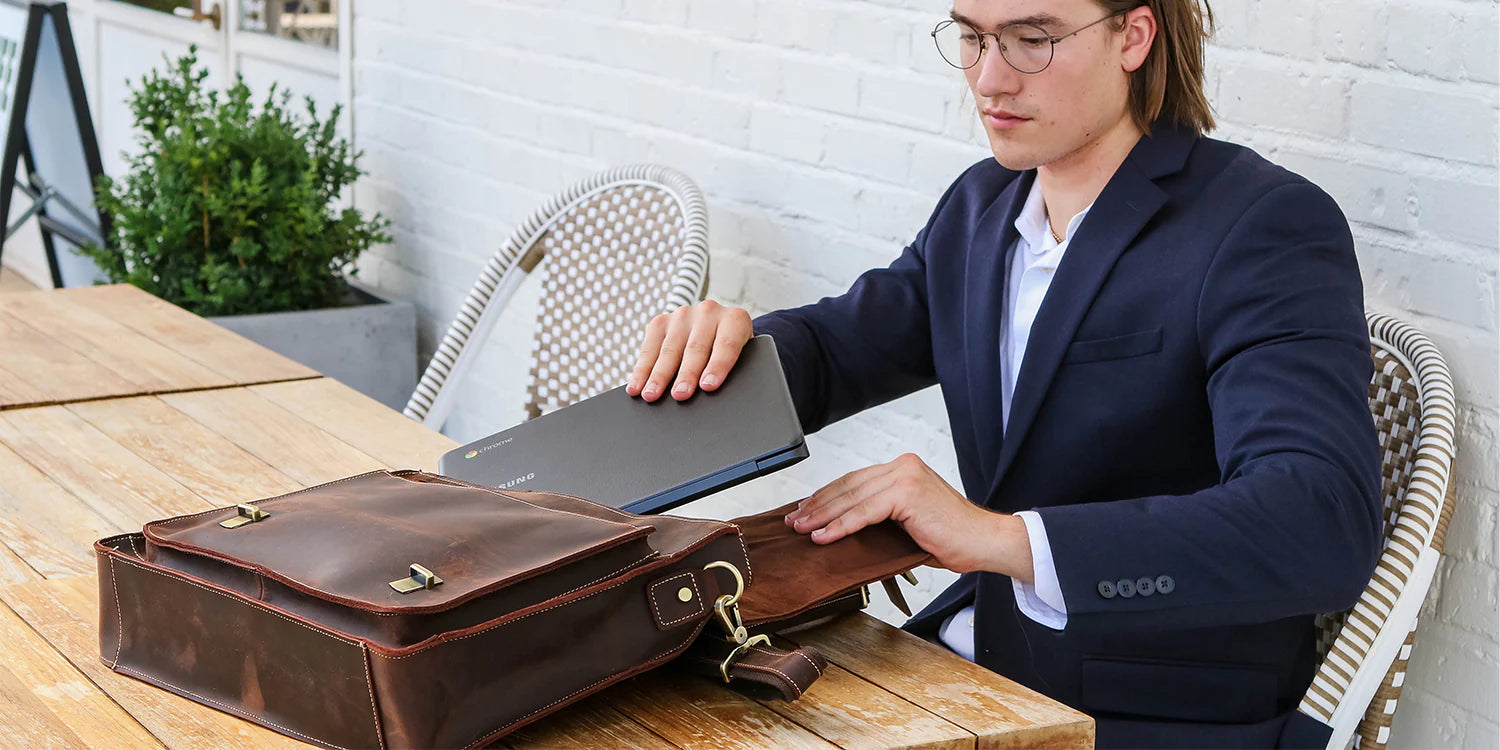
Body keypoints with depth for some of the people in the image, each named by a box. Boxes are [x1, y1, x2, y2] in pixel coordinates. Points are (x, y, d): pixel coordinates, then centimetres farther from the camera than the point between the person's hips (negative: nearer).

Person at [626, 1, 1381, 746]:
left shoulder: (1271, 227, -15)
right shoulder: (980, 207, 9)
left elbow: (1324, 526, -29)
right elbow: (828, 352, 20)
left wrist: (1000, 537, -36)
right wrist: (723, 337, -6)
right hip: (975, 653, 7)